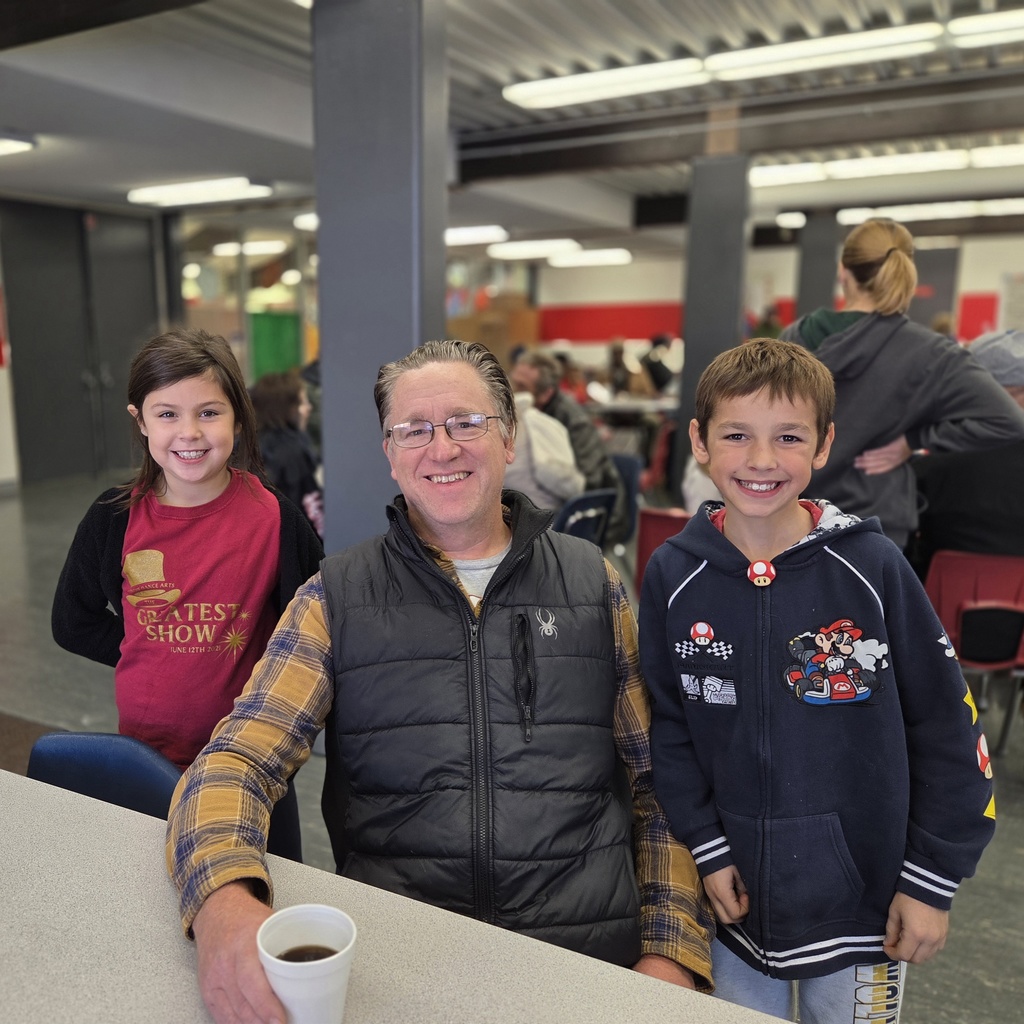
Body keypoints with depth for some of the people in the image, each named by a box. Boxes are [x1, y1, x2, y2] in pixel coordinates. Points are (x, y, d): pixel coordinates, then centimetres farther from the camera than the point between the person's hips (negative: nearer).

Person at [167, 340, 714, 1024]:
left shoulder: (594, 584, 4)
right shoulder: (337, 596, 1)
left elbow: (659, 780, 6)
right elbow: (237, 761, -6)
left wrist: (672, 953, -4)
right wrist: (224, 901, -27)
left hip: (591, 958, 3)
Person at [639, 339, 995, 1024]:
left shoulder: (872, 566, -14)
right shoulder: (673, 575, -9)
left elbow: (945, 726, -7)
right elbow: (666, 724, -1)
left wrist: (932, 882, -6)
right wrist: (707, 849, -6)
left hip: (864, 901, -1)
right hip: (737, 897, 2)